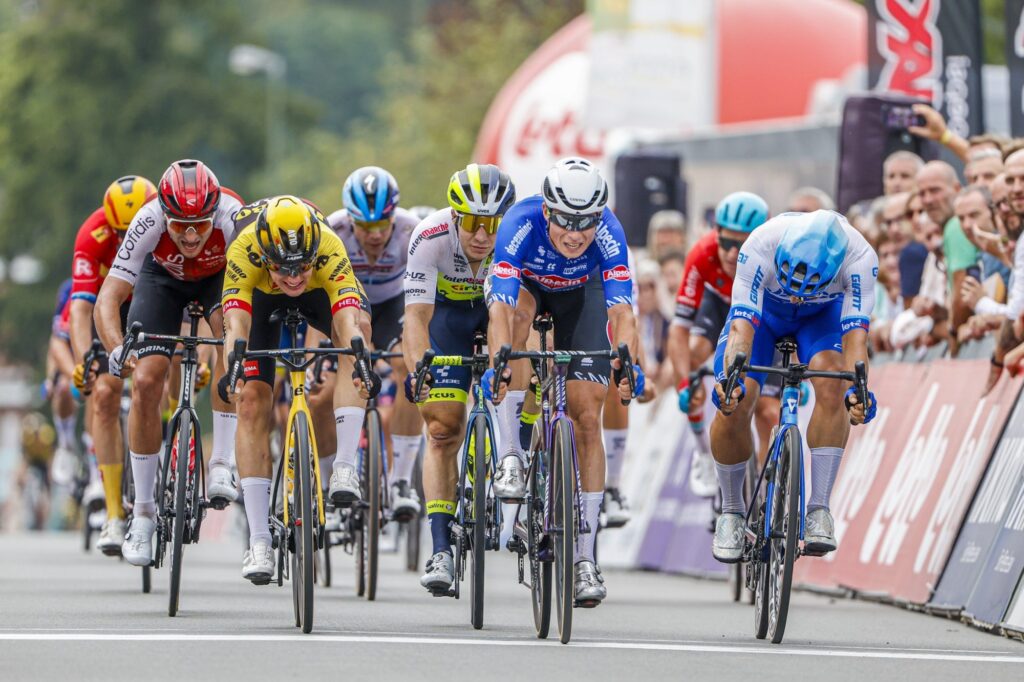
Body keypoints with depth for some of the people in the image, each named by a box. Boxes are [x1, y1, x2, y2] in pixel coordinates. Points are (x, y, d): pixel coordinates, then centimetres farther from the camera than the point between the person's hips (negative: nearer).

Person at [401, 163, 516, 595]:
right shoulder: (431, 238, -34)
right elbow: (417, 315, -38)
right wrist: (415, 367, -54)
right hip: (448, 312, -1)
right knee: (443, 430, -10)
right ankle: (441, 549, -12)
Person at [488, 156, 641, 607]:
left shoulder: (608, 232, -36)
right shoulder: (521, 225, -39)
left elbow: (622, 310, -42)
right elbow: (501, 307, -46)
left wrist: (625, 363, -59)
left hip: (581, 293, 1)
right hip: (524, 284, 0)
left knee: (587, 421, -9)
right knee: (518, 317, -38)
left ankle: (585, 559, -4)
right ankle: (512, 459, -32)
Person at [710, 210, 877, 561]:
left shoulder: (858, 256, -37)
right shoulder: (762, 245, -39)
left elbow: (855, 332, -40)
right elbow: (742, 325, -42)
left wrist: (857, 388, -57)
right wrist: (730, 378, -59)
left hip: (822, 314, 0)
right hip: (763, 309, 0)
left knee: (832, 385, -30)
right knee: (733, 404, -19)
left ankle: (819, 509, -23)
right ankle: (732, 512, 5)